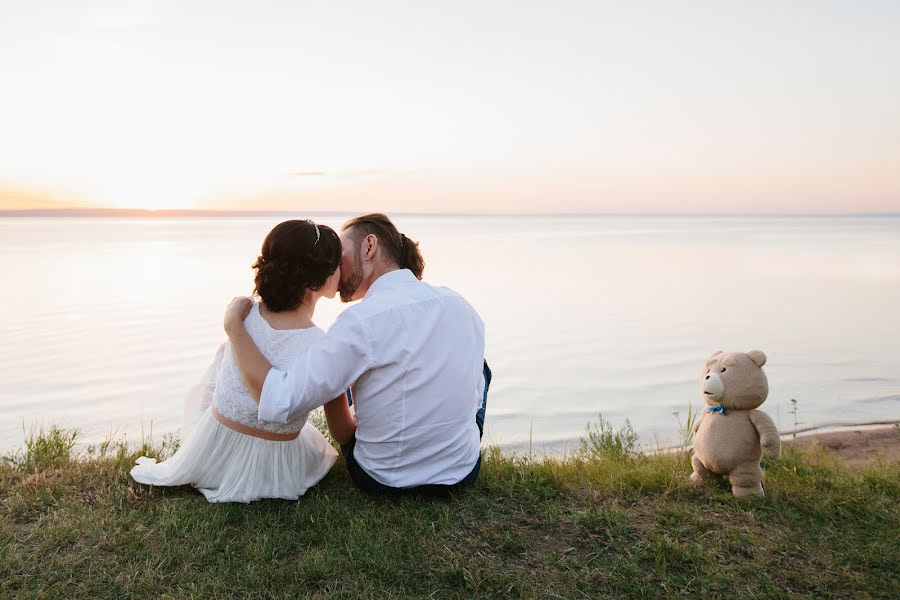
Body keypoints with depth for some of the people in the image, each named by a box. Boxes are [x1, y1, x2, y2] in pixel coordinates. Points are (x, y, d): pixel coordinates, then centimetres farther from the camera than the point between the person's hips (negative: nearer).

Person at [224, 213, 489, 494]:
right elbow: (473, 396, 6)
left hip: (383, 480, -3)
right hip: (463, 474, 3)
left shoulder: (363, 320, -23)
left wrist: (233, 322, -14)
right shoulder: (461, 304, -6)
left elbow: (276, 402, -25)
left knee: (336, 385, 25)